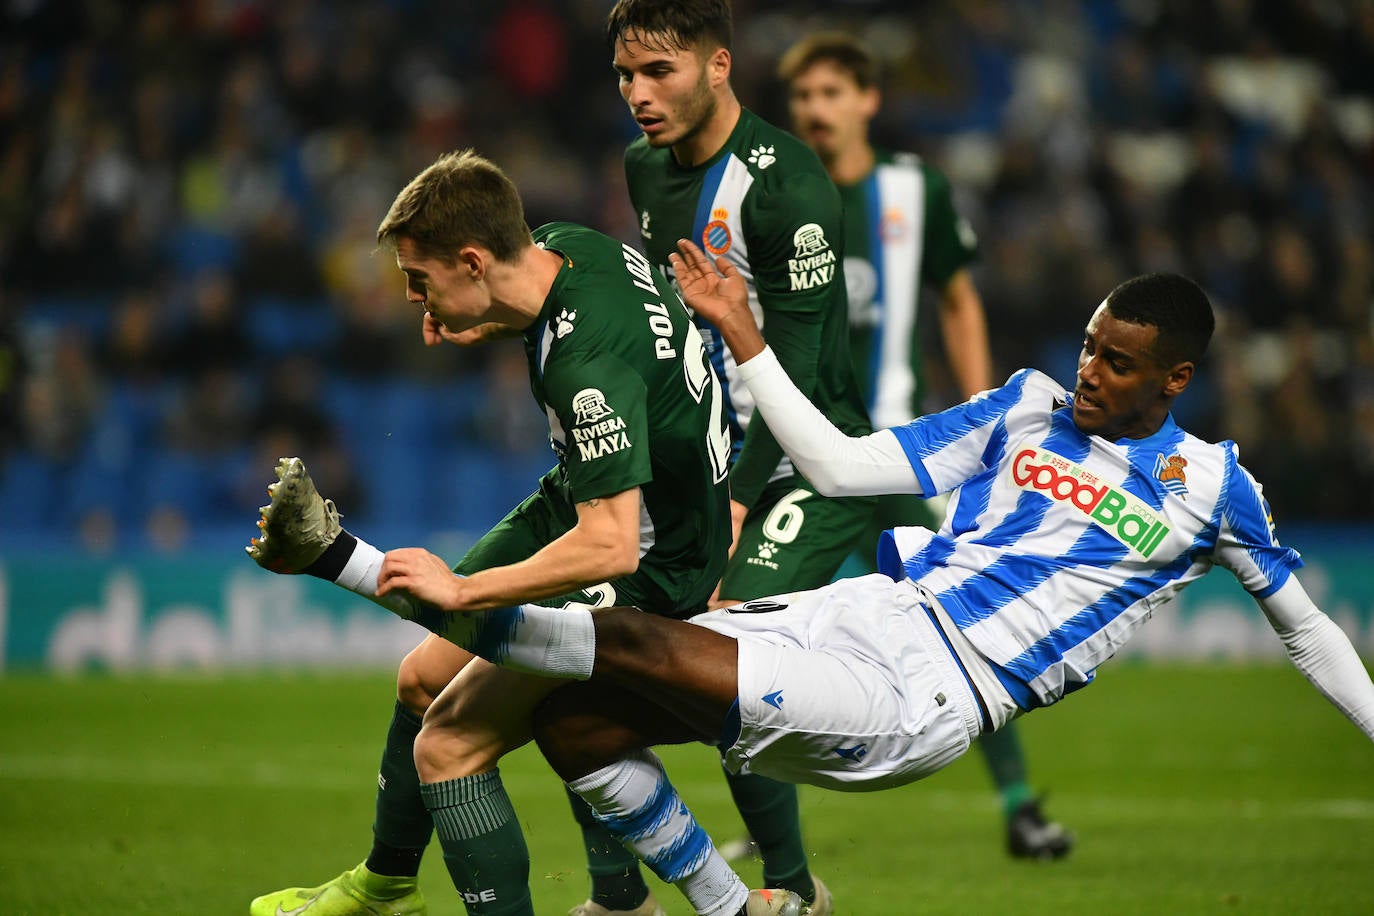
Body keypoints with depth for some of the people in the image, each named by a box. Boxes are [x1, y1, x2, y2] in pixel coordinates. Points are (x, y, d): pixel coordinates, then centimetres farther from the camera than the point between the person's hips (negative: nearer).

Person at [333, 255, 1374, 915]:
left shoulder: (1210, 486, 4)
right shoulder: (1031, 405, 14)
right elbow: (840, 466, 13)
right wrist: (741, 334, 7)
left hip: (925, 701, -6)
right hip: (872, 612, 6)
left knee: (636, 643, -23)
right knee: (571, 724, -6)